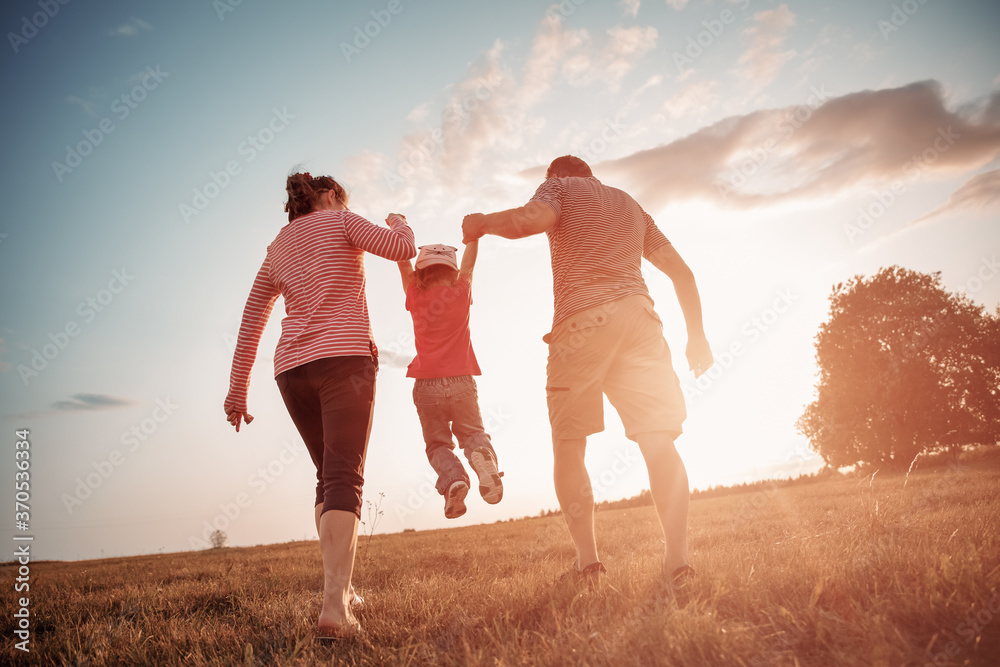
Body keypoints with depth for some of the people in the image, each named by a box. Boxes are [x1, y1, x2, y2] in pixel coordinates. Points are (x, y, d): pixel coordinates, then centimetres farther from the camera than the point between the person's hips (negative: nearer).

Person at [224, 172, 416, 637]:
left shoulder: (276, 250, 24)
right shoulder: (339, 222, 8)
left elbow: (249, 325, 20)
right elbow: (402, 248, -3)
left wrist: (237, 391, 20)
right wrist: (399, 223, 20)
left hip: (292, 368, 6)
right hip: (344, 356, -6)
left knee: (328, 475, 18)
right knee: (345, 479, -13)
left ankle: (339, 587, 17)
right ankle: (335, 606, -25)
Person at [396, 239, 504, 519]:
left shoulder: (416, 297, 3)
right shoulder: (461, 294, 2)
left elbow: (403, 261, 15)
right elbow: (469, 263, 18)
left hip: (427, 386, 0)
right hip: (461, 383, 0)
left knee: (437, 443, 10)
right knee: (472, 431, 15)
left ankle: (453, 478, -21)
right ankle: (482, 454, -21)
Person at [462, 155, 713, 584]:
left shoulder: (559, 186, 16)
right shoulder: (630, 204, 31)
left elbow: (530, 219, -10)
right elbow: (681, 271, 24)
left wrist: (482, 223, 8)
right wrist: (697, 335, 25)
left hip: (581, 318, -4)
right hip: (638, 314, 4)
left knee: (568, 445, 2)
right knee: (659, 441, -1)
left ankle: (586, 558, -4)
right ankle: (678, 557, -9)